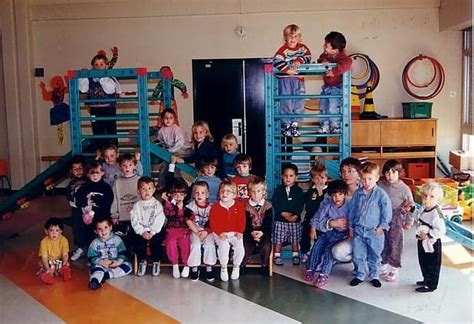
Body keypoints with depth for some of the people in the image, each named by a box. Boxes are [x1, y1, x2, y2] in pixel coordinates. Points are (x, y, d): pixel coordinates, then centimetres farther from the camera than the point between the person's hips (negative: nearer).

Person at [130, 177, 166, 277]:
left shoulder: (157, 204, 0)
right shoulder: (137, 205, 5)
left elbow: (159, 220, -8)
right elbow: (134, 221, -2)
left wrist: (152, 232, -18)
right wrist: (142, 232, -15)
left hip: (155, 231, -2)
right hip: (141, 231, 2)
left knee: (155, 241, -27)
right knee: (137, 241, -22)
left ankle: (156, 262, -2)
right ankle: (142, 261, 2)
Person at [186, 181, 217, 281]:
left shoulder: (211, 207, -3)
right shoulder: (191, 206, -3)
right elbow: (189, 221, -7)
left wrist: (206, 232, -18)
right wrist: (197, 232, -16)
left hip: (208, 231, 0)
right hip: (195, 230, 0)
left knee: (210, 244, -25)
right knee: (196, 244, -26)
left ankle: (209, 268, -11)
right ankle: (194, 268, -13)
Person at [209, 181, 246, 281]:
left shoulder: (239, 205, 4)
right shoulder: (215, 207, 0)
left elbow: (242, 221, 3)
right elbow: (212, 223, -3)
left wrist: (240, 232, -11)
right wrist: (220, 233, -17)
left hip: (235, 233, 1)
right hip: (221, 234, -1)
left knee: (240, 247, -24)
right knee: (224, 246, -30)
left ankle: (236, 267, 4)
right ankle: (223, 268, -6)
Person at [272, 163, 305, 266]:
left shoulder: (299, 191, 3)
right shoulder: (278, 190, 1)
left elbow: (301, 205, -3)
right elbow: (276, 204, -4)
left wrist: (295, 215, -15)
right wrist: (284, 214, -14)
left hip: (295, 220, 1)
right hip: (280, 219, 0)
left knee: (295, 239, 8)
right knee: (278, 239, 2)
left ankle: (296, 256, 22)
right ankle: (277, 256, 12)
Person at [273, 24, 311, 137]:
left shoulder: (302, 47, 8)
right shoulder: (284, 49, -10)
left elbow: (308, 56, -3)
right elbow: (276, 61, -23)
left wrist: (299, 60, -20)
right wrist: (287, 70, -28)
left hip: (298, 79, 5)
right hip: (285, 79, -5)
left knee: (299, 102, 6)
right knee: (286, 102, -1)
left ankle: (294, 124, 17)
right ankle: (286, 125, 9)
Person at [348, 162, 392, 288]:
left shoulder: (381, 194, -9)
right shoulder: (358, 193, 2)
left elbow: (387, 212, -6)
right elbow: (352, 209, 10)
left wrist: (381, 227, -9)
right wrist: (351, 226, 9)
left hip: (374, 231, -3)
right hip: (358, 230, 3)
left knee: (374, 256, 11)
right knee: (357, 255, 9)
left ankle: (374, 276, 27)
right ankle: (359, 275, 25)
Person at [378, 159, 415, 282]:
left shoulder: (404, 188, -13)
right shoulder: (380, 185, -5)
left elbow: (411, 206, -5)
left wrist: (408, 221, -2)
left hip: (396, 220, -3)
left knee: (395, 244, 4)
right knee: (383, 243, 14)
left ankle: (394, 269, 18)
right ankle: (385, 265, 32)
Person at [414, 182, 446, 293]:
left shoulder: (436, 213, -27)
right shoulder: (423, 209, -1)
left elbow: (441, 230, -29)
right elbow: (417, 217, 19)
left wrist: (427, 235, -26)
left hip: (432, 243, -9)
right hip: (422, 242, 9)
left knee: (432, 265, 10)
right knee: (423, 263, 24)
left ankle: (431, 285, 24)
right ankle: (426, 280, 43)